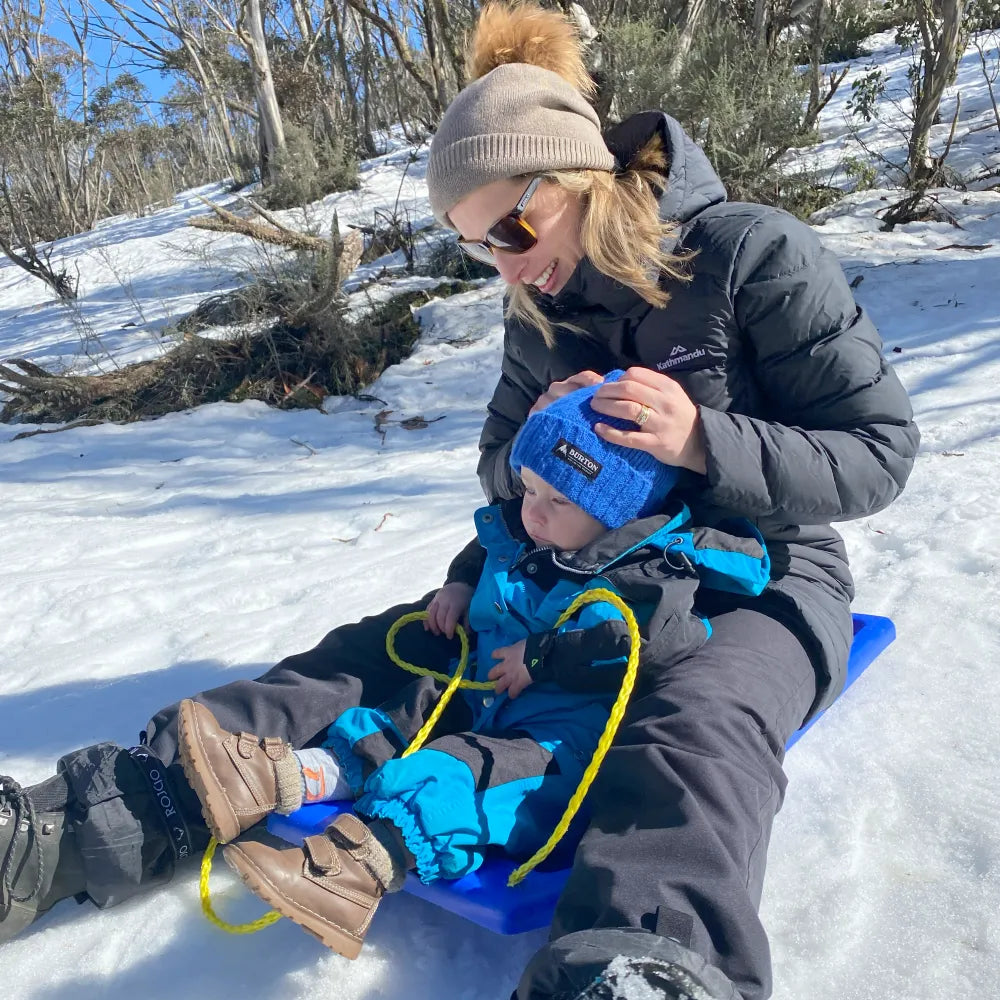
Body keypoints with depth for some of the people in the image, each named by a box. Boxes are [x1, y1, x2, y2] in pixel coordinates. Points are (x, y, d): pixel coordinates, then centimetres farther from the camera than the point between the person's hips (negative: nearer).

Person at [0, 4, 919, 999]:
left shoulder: (753, 252, -13)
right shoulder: (541, 306, 3)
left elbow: (879, 451, -13)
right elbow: (499, 474, 10)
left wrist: (704, 442, -29)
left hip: (761, 578, -3)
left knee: (696, 728, -40)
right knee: (384, 651, -13)